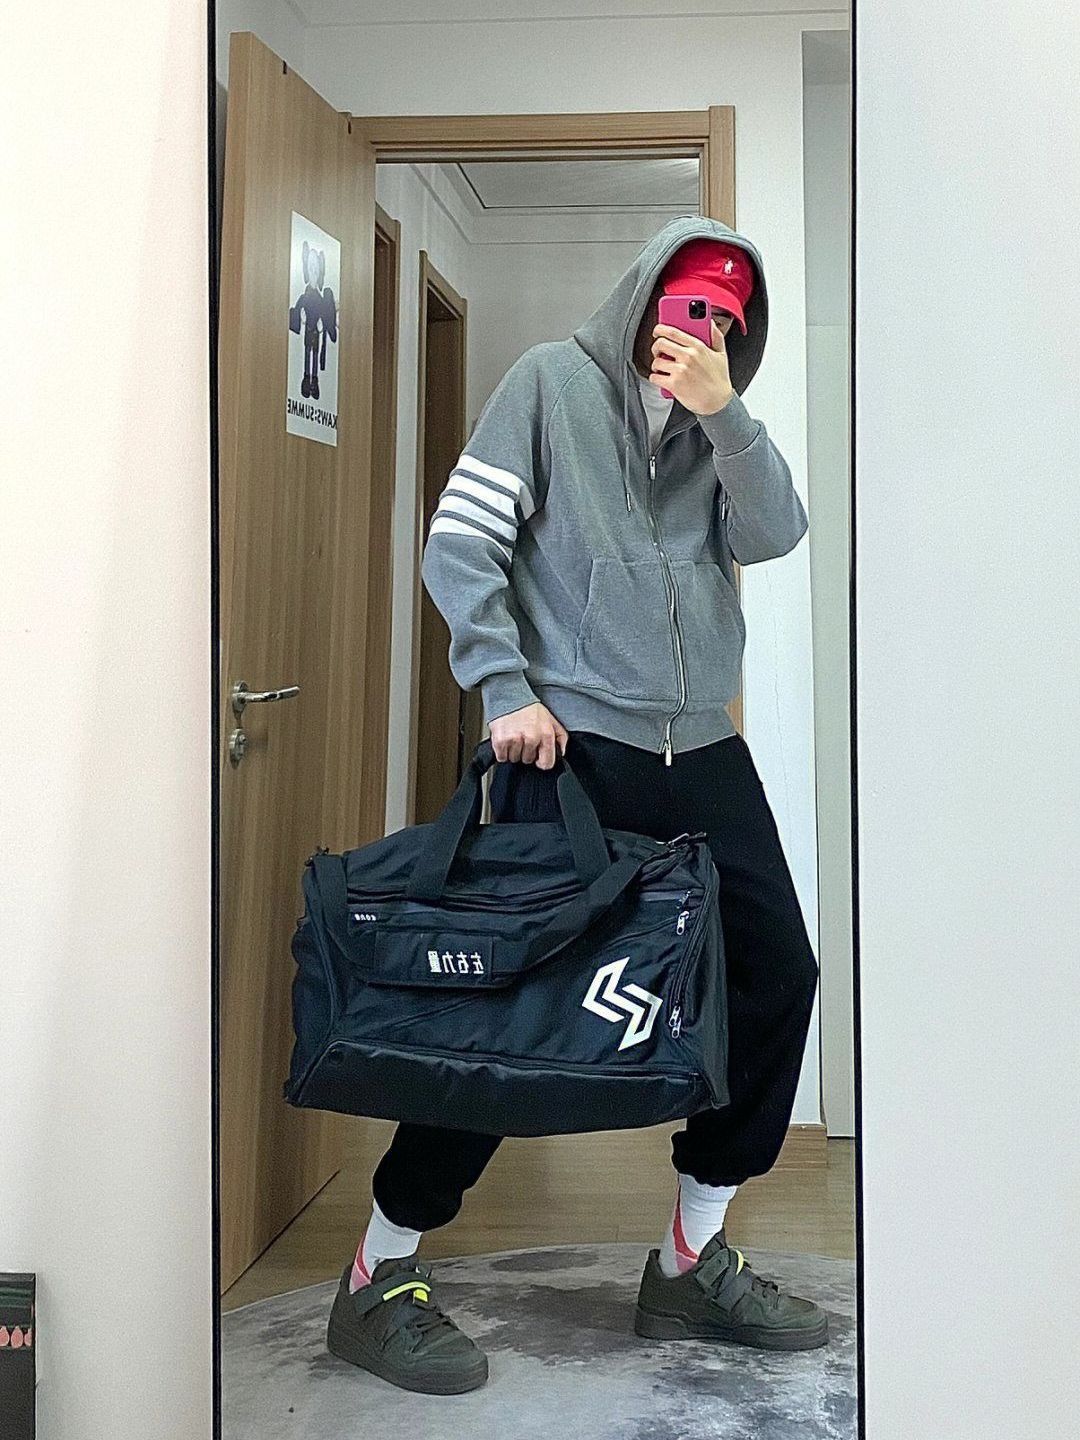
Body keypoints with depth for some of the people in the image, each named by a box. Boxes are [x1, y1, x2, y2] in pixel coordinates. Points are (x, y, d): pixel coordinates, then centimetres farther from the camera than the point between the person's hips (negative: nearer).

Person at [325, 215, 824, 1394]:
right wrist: (507, 690, -13)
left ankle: (694, 1262, 19)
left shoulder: (715, 421, 17)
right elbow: (458, 545, -4)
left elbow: (772, 534, 2)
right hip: (573, 744, -6)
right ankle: (380, 1278, 8)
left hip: (703, 750, 6)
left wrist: (722, 412, -10)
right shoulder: (554, 381, 2)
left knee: (775, 974, 4)